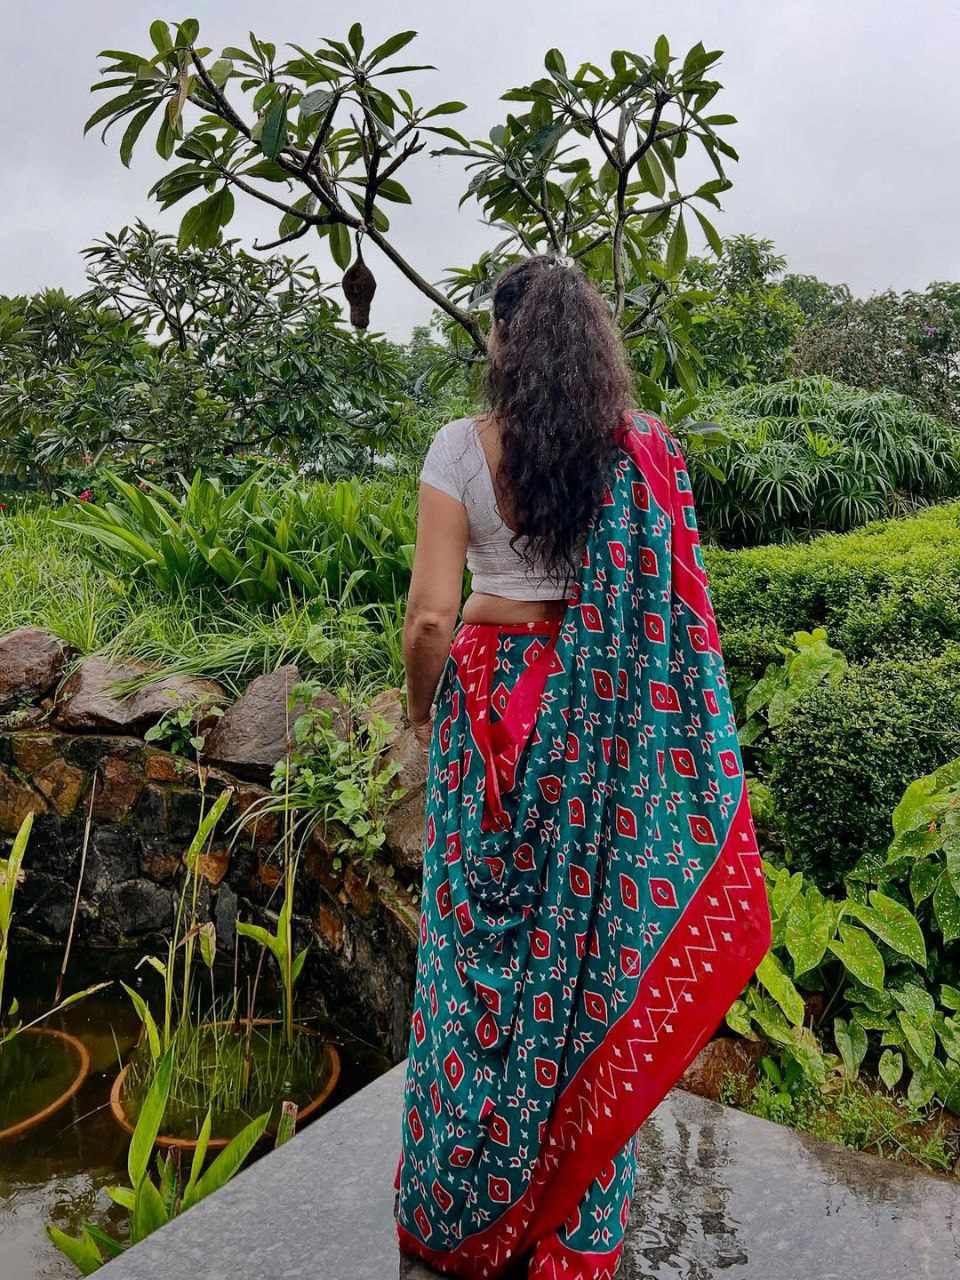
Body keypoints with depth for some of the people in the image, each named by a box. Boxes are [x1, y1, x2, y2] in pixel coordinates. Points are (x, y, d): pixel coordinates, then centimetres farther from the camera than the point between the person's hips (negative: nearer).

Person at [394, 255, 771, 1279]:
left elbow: (431, 616, -12)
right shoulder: (643, 448, -3)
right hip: (604, 720, 2)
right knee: (595, 933, 14)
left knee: (480, 944, 13)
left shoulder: (463, 447, -9)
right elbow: (668, 605, -8)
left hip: (494, 701, -1)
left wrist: (422, 705, 4)